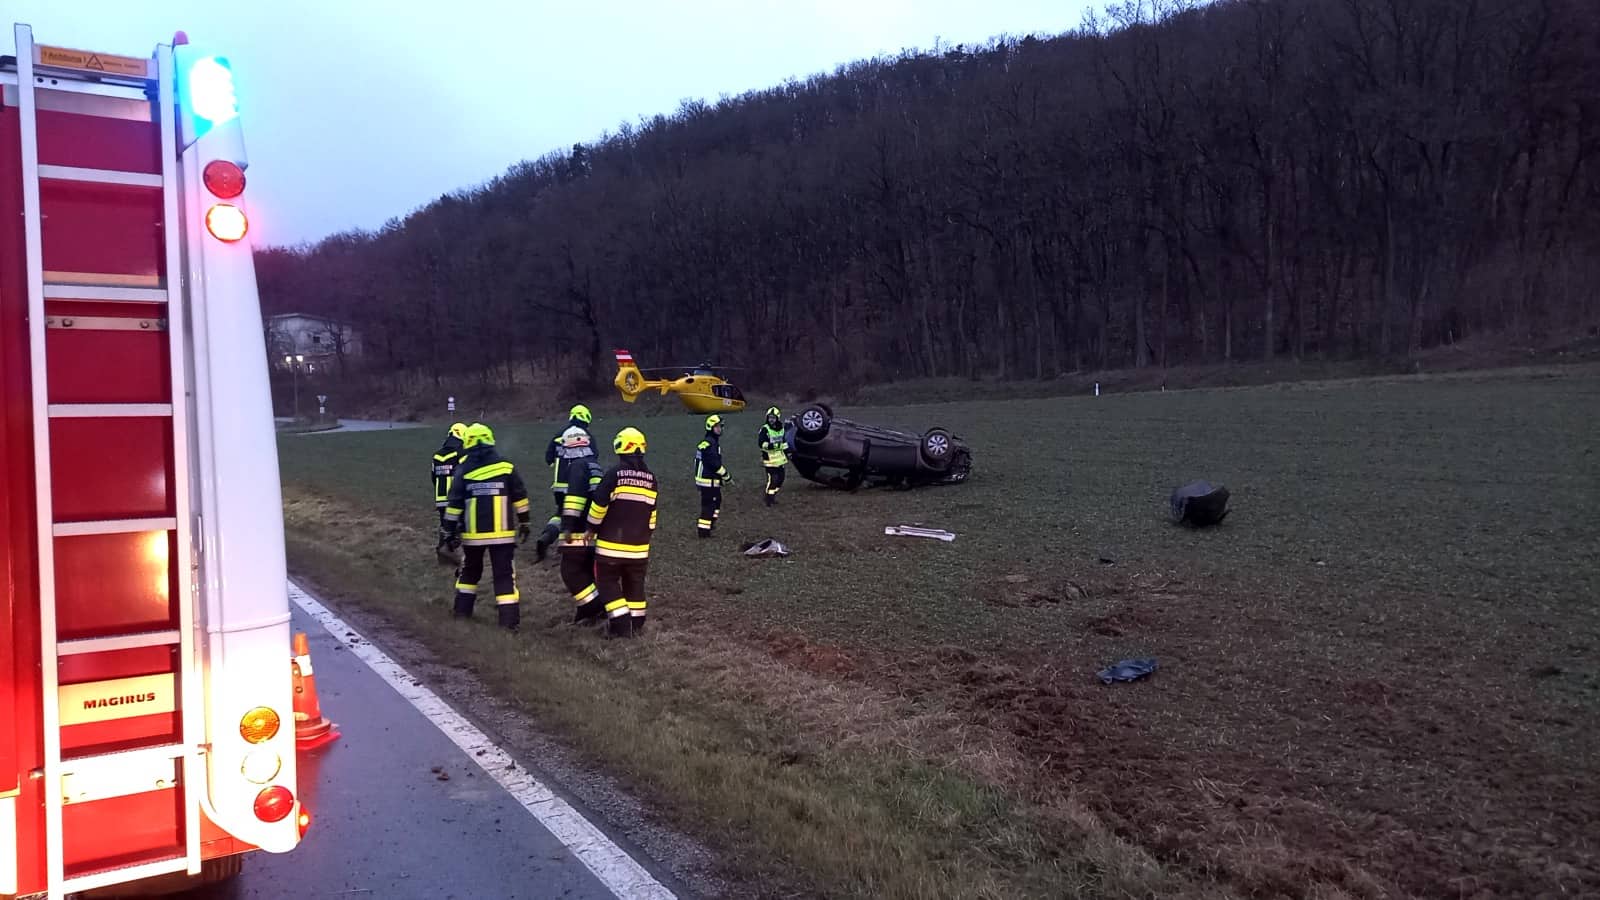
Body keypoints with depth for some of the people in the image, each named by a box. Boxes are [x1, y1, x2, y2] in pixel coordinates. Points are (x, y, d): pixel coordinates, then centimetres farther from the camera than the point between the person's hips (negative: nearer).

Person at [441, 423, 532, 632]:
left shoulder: (463, 472, -2)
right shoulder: (507, 468, -2)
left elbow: (454, 505, -2)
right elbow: (520, 499, 3)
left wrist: (450, 532, 5)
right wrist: (524, 523, 13)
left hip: (473, 534, 1)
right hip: (502, 533, -1)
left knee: (469, 571, 22)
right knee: (505, 575, 2)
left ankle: (462, 611, 27)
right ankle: (509, 620, -3)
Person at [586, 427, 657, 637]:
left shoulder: (614, 474, -13)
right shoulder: (650, 478, 6)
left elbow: (599, 504, -13)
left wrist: (593, 528, 3)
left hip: (611, 544, -5)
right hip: (639, 545, 5)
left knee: (608, 582, 4)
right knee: (635, 585, 16)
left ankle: (621, 624, -4)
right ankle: (636, 624, 18)